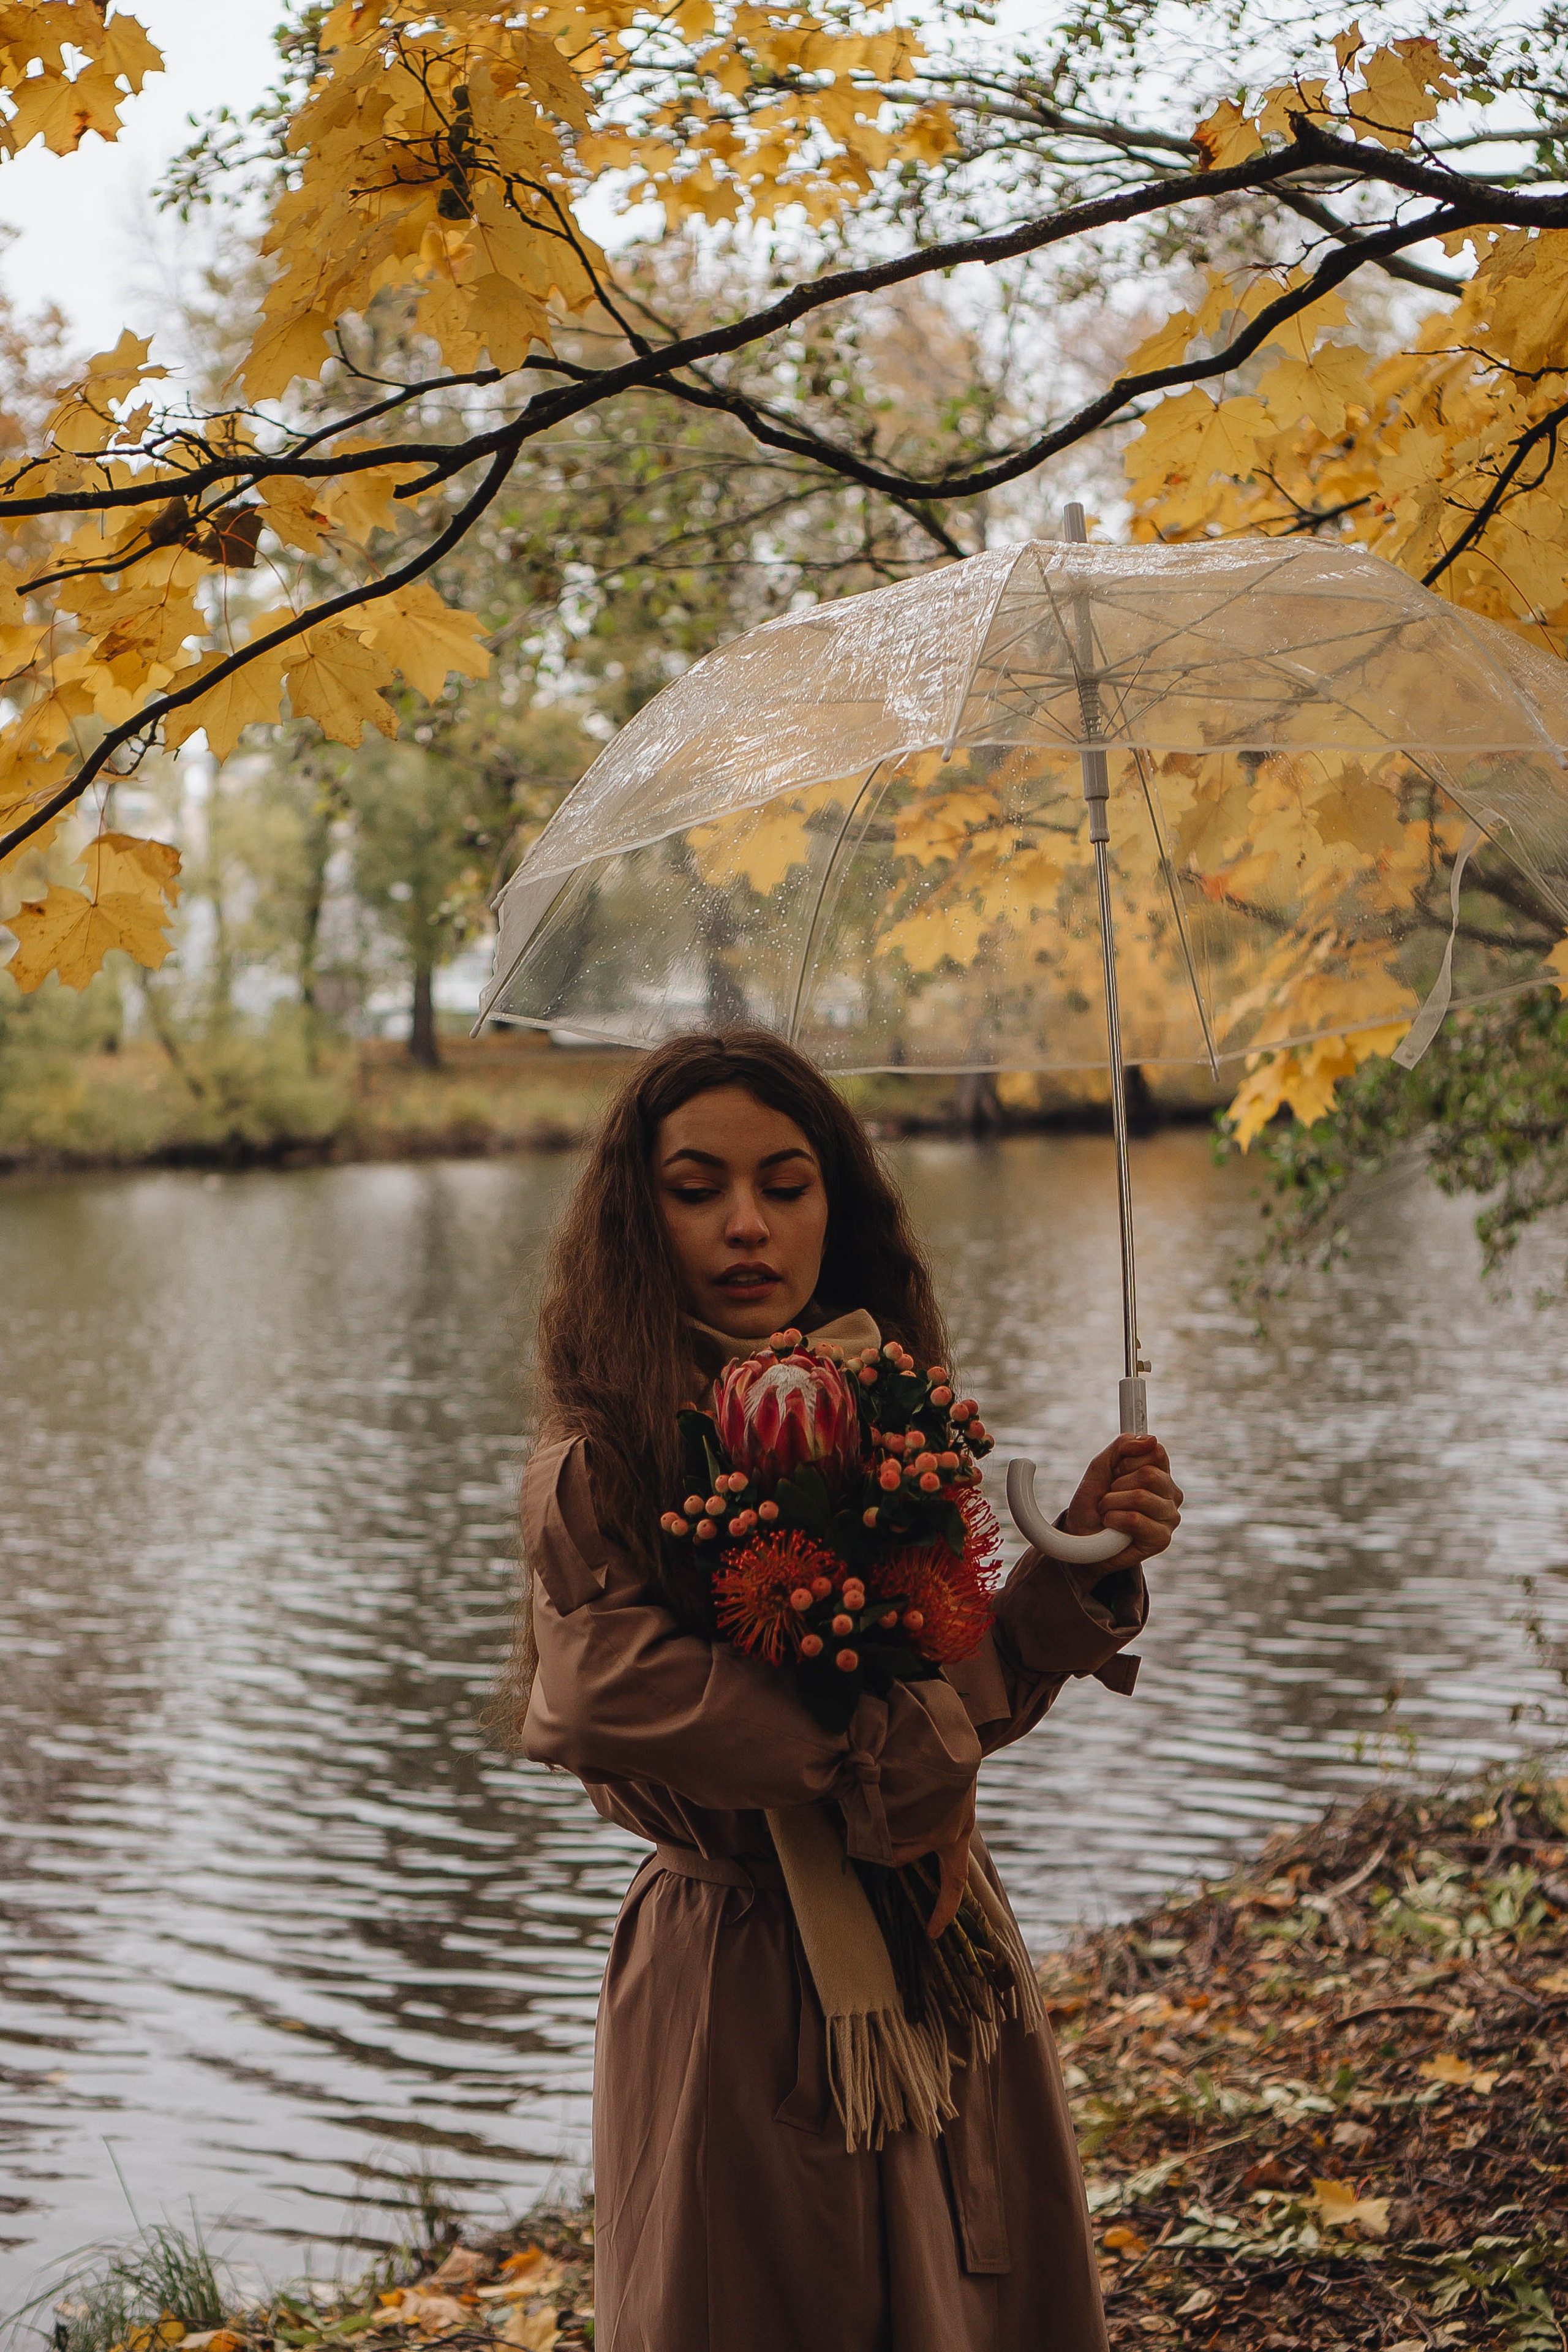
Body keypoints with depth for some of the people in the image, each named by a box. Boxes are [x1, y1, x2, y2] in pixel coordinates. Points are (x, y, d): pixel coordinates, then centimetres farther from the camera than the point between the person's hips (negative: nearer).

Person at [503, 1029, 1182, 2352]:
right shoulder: (602, 1463, -15)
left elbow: (972, 1698, 11)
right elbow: (601, 1685, -34)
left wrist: (1079, 1562, -7)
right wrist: (898, 1778, -23)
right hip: (744, 1983, -6)